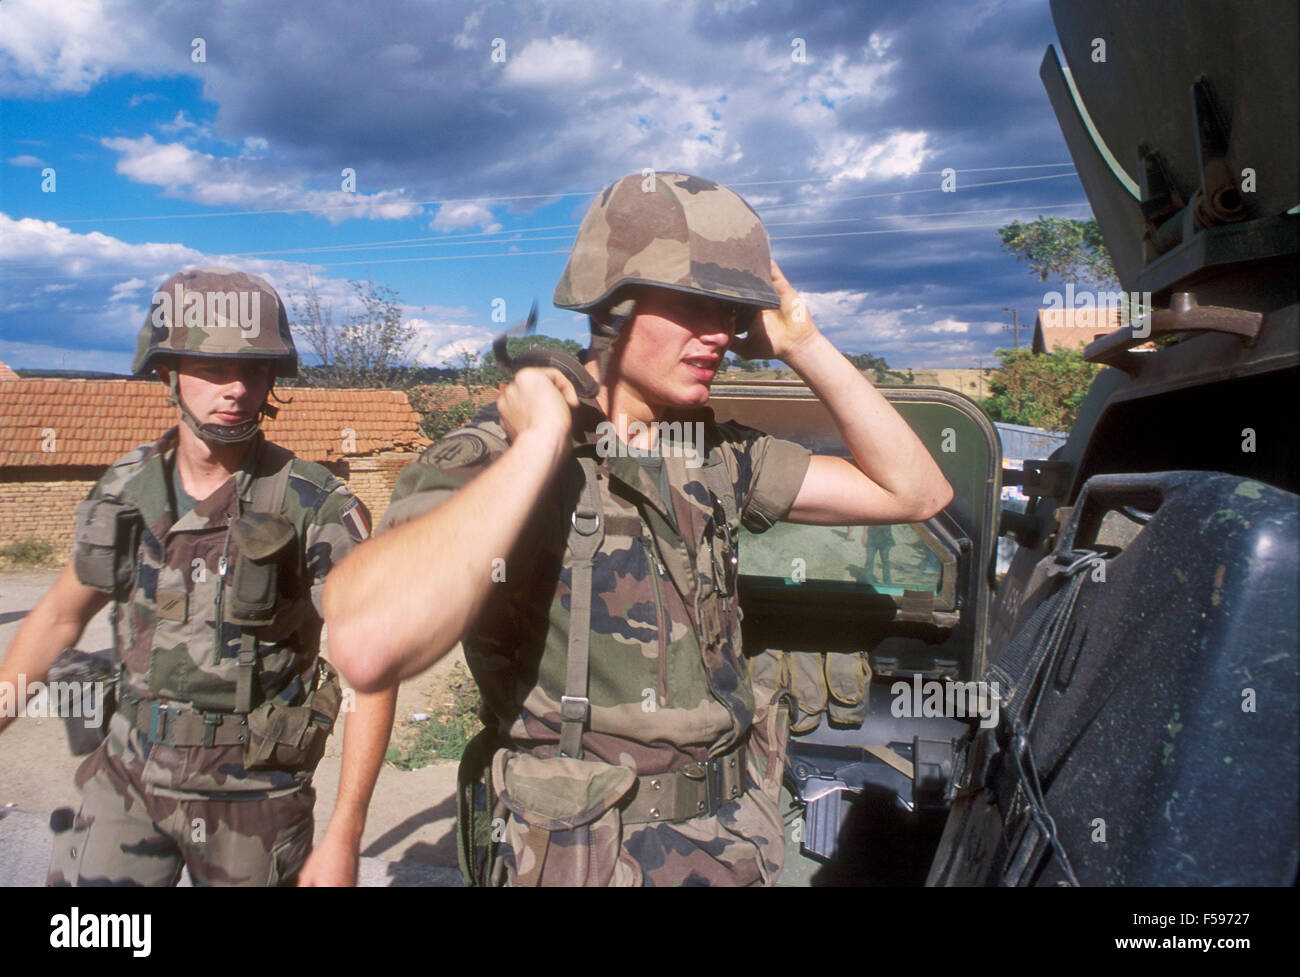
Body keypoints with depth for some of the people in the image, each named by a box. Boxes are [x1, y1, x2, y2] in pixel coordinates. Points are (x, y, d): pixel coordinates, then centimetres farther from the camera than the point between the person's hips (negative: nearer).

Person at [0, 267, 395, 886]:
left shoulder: (316, 508, -18)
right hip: (128, 774, 4)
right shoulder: (124, 491, -3)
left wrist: (344, 838, -17)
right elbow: (61, 614, 13)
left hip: (252, 792, -3)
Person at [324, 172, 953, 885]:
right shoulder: (493, 459, -18)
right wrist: (543, 439, -30)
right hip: (577, 861, -5)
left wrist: (804, 346, -6)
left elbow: (916, 491, 1)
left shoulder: (721, 457, 0)